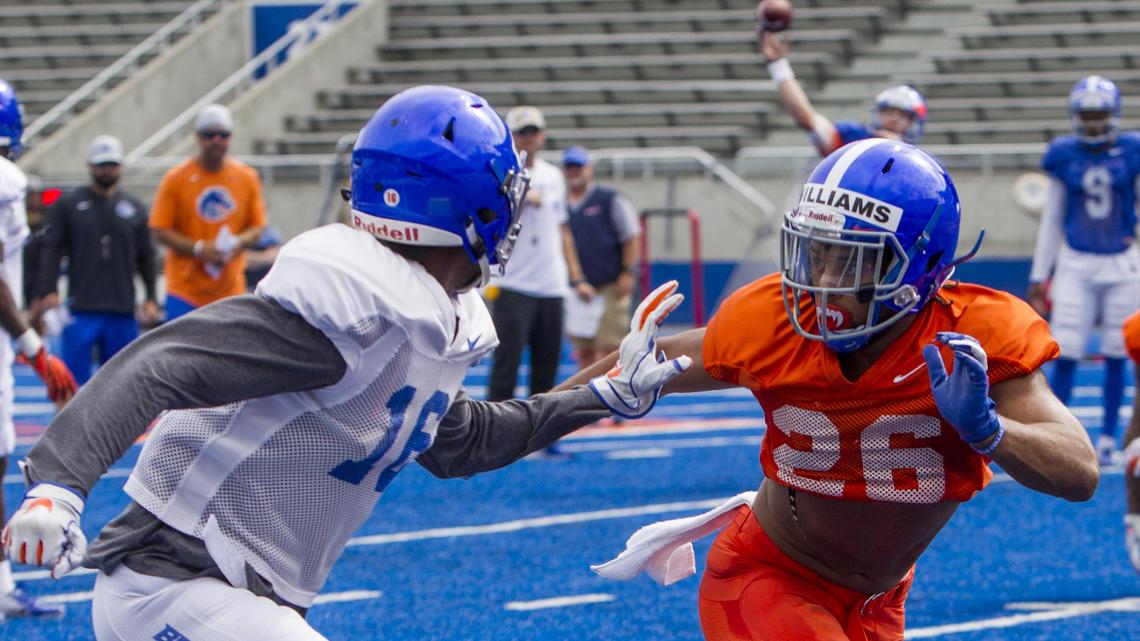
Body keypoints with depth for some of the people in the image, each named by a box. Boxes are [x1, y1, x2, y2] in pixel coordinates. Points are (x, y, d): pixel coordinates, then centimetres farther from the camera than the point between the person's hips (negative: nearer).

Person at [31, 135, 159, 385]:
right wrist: (47, 292, -10)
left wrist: (151, 298, 7)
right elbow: (50, 250, 1)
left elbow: (146, 258, 15)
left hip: (122, 309, 3)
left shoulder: (134, 209, 13)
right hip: (81, 309, -2)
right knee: (74, 375, -7)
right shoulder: (67, 205, 5)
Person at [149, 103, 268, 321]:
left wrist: (238, 243, -10)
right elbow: (161, 231, -3)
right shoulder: (176, 179, -2)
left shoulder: (247, 178, 7)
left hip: (231, 290, 3)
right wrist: (198, 249, -16)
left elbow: (257, 227, 12)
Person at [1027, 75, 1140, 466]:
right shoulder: (1064, 156, 0)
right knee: (1066, 353, -6)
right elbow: (1051, 219, 9)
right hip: (1075, 265, 0)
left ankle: (1108, 438, 15)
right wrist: (1039, 277, 9)